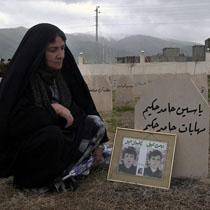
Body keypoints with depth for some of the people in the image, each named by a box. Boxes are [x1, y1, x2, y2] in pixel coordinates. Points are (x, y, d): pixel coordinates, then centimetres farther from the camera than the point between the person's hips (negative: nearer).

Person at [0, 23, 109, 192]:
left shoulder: (64, 74, -2)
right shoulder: (19, 79, -19)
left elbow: (84, 106, 4)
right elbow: (14, 121, -28)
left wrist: (96, 142, 1)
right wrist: (53, 109, -24)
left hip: (59, 140, 7)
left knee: (96, 123, -11)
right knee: (52, 134, -37)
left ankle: (58, 173, -14)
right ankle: (33, 180, -12)